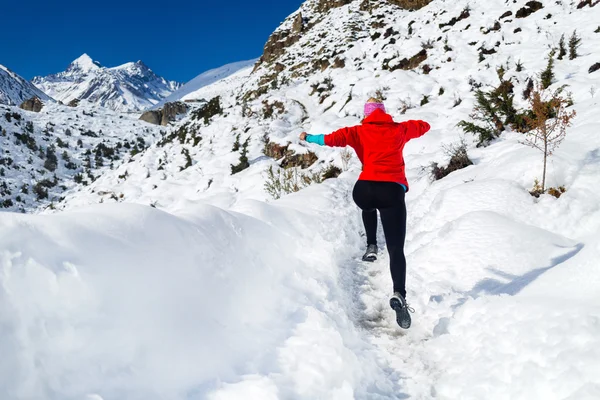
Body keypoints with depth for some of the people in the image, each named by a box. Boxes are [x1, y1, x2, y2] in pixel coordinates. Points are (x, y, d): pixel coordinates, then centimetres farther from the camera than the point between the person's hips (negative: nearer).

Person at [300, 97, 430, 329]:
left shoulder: (359, 132, 13)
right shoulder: (399, 129, 18)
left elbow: (334, 139, 0)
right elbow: (424, 127, 33)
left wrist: (309, 138, 13)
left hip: (364, 189, 1)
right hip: (392, 190, 0)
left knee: (369, 206, 42)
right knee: (396, 249, -1)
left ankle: (371, 246, 27)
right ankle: (399, 295, -22)